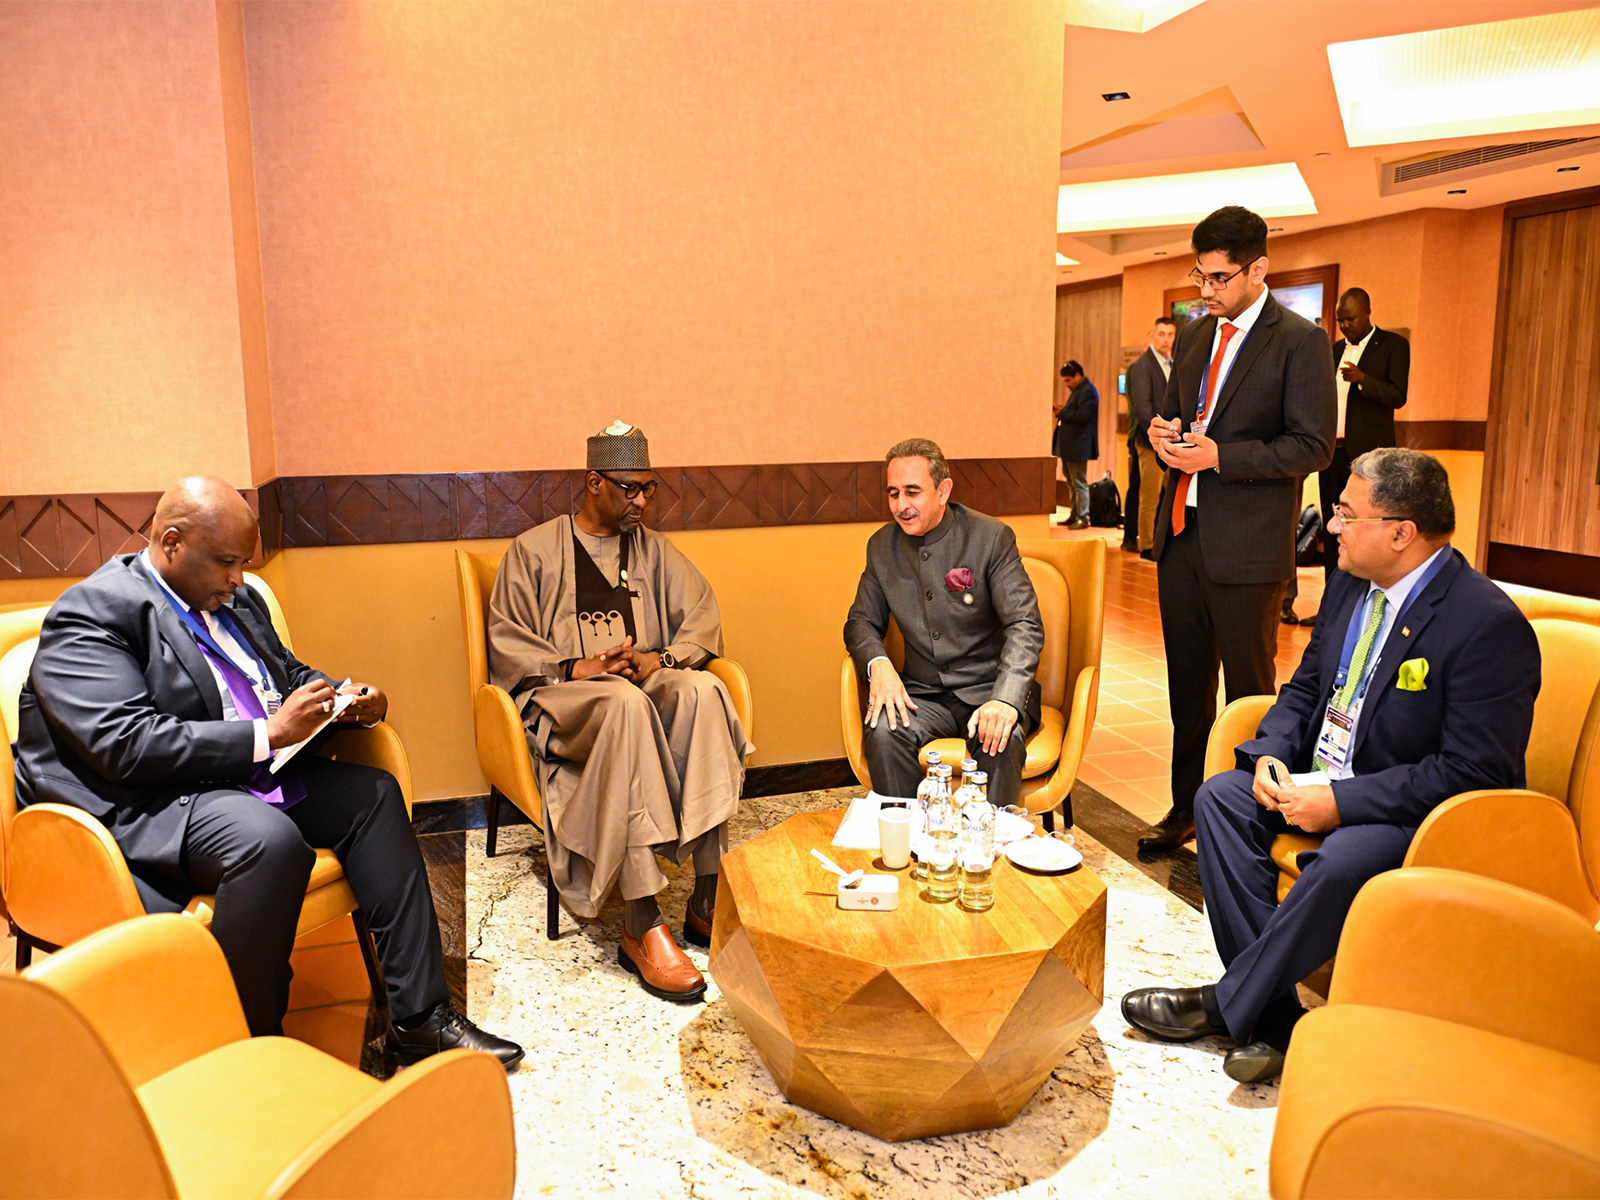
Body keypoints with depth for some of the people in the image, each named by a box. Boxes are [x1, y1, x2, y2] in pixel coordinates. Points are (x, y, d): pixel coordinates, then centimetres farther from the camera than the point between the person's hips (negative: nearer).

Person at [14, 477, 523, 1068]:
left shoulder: (235, 599, 13)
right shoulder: (92, 613, -12)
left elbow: (292, 672, 26)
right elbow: (124, 744, -24)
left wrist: (348, 699, 3)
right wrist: (268, 734, -24)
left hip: (250, 777, 9)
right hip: (143, 805, -9)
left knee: (372, 793, -6)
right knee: (271, 839, -34)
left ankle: (420, 1016, -5)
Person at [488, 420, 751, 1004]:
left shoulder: (654, 549, 19)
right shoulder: (534, 550, 10)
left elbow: (702, 621, 10)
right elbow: (506, 646, 2)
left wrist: (663, 659, -10)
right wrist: (573, 667, -15)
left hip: (648, 686, 3)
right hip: (562, 697, -3)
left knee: (704, 689, -33)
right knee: (627, 704, -40)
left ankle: (707, 900, -33)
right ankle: (642, 927, -41)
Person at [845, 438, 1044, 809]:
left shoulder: (992, 537, -7)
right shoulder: (881, 546, 5)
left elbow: (1025, 625, -14)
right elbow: (862, 620, 12)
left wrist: (1005, 700, -31)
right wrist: (878, 664, -14)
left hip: (988, 689, -2)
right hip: (923, 694, 3)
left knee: (1001, 741, -33)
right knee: (883, 732, -28)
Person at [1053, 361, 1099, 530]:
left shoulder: (1087, 391, -13)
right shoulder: (1078, 390, 19)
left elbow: (1082, 415, -23)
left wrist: (1062, 413, -15)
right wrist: (1062, 412, 5)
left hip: (1079, 446, -10)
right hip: (1070, 446, 10)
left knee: (1079, 483, -6)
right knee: (1072, 483, 14)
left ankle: (1083, 518, -2)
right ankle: (1075, 516, 21)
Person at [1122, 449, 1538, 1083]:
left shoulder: (1491, 625, -21)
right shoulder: (1350, 584, 3)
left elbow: (1474, 773, -23)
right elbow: (1306, 686, 14)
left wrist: (1342, 801, -26)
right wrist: (1272, 754, -6)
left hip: (1420, 813, -8)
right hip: (1323, 778, 8)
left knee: (1343, 860, -35)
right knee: (1221, 798, -12)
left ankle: (1226, 1004, -13)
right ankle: (1272, 1016, -12)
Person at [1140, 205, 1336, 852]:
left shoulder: (1300, 341, -7)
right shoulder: (1193, 336, 13)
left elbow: (1313, 445, -11)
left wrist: (1219, 455, -19)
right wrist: (1162, 433, -1)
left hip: (1247, 544, -6)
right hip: (1181, 533, 6)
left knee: (1248, 690, 4)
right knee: (1187, 684, 14)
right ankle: (1186, 809, 28)